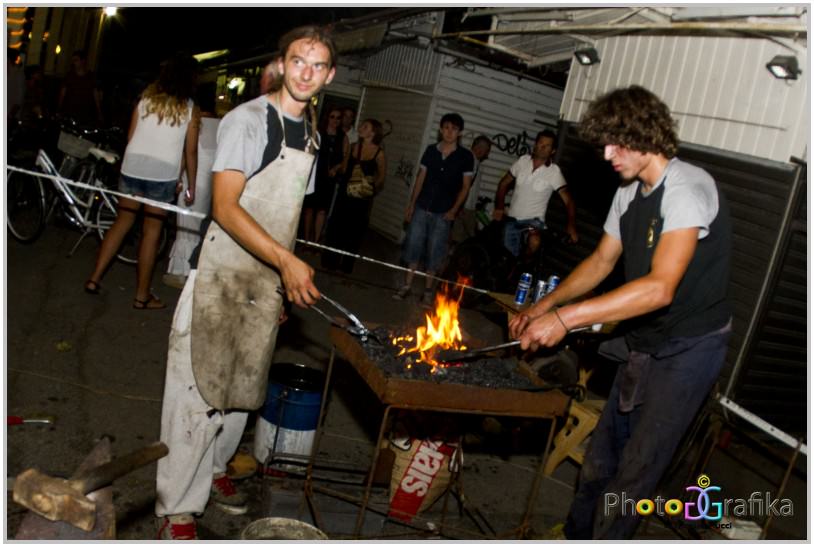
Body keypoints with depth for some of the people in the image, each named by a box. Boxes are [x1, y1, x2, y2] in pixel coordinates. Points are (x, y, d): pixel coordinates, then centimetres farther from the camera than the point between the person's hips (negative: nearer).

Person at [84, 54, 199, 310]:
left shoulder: (146, 98, 10)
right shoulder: (190, 108, 0)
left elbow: (130, 137, 10)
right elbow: (191, 151, -2)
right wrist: (191, 185, 6)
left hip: (133, 165, 4)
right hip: (163, 173, -4)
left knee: (122, 221, 18)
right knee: (151, 232, 4)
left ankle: (94, 278, 17)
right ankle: (142, 295, 11)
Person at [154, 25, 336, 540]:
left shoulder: (311, 135, 12)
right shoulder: (248, 119, -11)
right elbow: (225, 207, -21)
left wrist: (287, 276, 16)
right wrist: (285, 259, -31)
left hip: (269, 280, 7)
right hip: (220, 276, -7)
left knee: (243, 386, 16)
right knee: (198, 389, -4)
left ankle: (211, 468, 37)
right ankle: (177, 510, 8)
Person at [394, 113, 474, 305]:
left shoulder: (465, 156, -3)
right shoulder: (431, 150, 5)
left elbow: (465, 186, 0)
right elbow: (420, 178, 9)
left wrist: (454, 210, -10)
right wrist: (411, 204, 6)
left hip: (443, 213, -2)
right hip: (421, 208, 3)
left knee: (434, 252, 2)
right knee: (413, 246, 4)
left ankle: (427, 291, 13)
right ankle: (407, 286, 14)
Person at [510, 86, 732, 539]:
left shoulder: (687, 188, -23)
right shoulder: (629, 194, 5)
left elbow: (660, 287, -33)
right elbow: (602, 261, 14)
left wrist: (566, 317, -35)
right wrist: (544, 306, 2)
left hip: (690, 348, -8)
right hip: (644, 343, 8)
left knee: (636, 470, -2)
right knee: (602, 455, 15)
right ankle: (576, 536, 30)